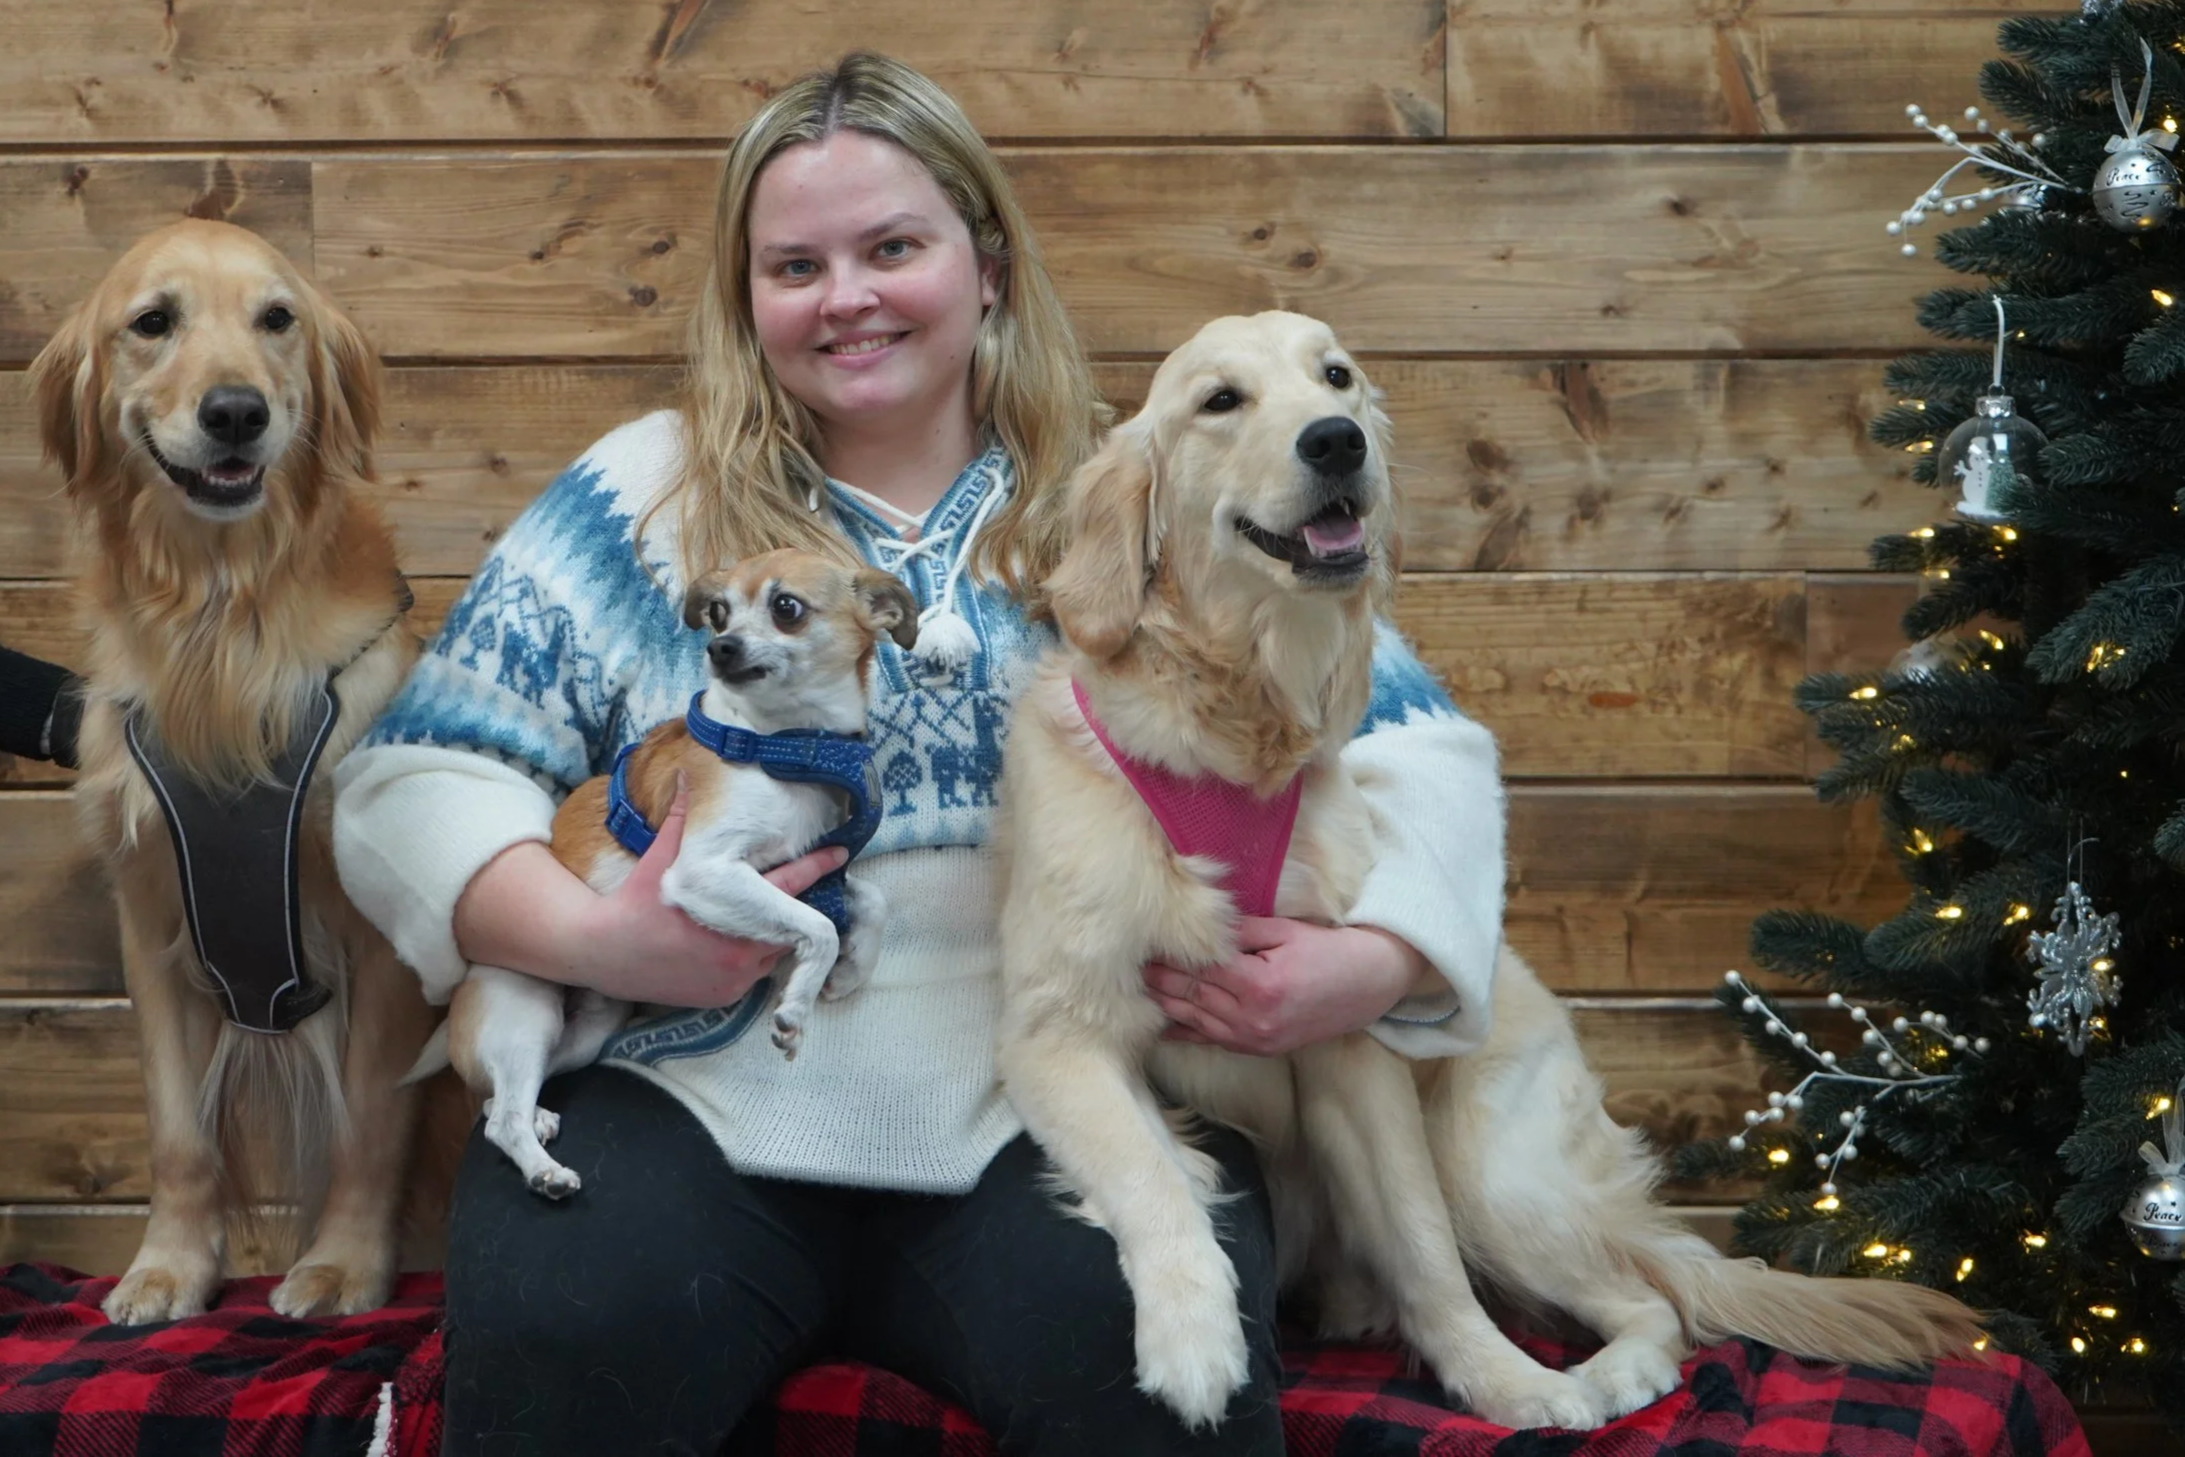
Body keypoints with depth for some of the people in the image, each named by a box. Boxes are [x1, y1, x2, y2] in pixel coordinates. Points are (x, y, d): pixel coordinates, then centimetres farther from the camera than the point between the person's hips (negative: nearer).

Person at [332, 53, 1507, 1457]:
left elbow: (1425, 748, 10)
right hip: (696, 1100, 1)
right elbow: (410, 785, 5)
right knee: (561, 1332, -31)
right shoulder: (639, 499, 11)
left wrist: (1372, 960, -11)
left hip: (1057, 1114, 0)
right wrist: (590, 935, -14)